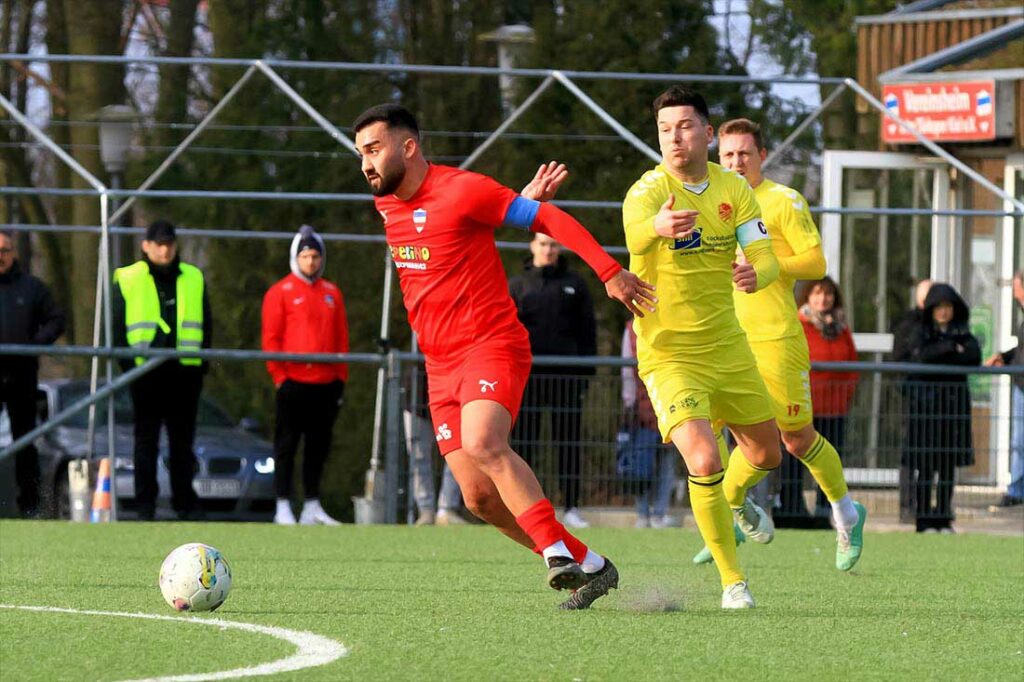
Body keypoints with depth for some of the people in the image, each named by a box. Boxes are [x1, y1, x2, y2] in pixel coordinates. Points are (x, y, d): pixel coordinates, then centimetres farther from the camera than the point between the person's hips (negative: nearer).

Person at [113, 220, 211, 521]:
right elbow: (116, 326, 2)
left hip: (185, 372, 2)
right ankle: (145, 504, 4)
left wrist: (201, 361, 3)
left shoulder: (194, 279, 10)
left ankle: (185, 501, 13)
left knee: (183, 442, 7)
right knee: (146, 442, 1)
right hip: (146, 373, -2)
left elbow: (206, 324, 13)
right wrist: (128, 362, -6)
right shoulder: (127, 281, 2)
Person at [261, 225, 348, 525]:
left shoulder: (332, 293, 14)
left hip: (326, 385, 4)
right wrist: (279, 375, -9)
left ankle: (312, 506, 15)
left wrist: (341, 377, 8)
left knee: (318, 446, 8)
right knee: (286, 446, -2)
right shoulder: (280, 292, 0)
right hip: (293, 384, -4)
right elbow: (270, 339, -3)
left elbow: (341, 338, 15)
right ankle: (283, 508, 0)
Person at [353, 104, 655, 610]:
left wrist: (610, 272, -11)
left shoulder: (463, 190, -11)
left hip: (492, 347, -7)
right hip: (441, 366, 7)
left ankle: (556, 549, -33)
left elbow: (548, 219, -8)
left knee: (483, 445, -34)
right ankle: (588, 566, 8)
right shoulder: (386, 204, 11)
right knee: (479, 498, -3)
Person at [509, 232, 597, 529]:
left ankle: (571, 507, 2)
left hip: (566, 376, 0)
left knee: (569, 441, 0)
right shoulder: (517, 285, 9)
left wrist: (585, 372, 2)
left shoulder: (574, 285, 10)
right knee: (524, 443, 0)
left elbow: (587, 330, 10)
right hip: (528, 376, 0)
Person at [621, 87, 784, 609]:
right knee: (704, 461, -22)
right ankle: (732, 582, -7)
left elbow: (766, 255, -5)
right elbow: (635, 231, -42)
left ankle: (735, 500, 55)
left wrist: (756, 273, -31)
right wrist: (658, 226, -68)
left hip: (728, 346, 6)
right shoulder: (649, 190, -19)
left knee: (765, 453, 19)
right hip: (669, 355, -6)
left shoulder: (733, 188, 0)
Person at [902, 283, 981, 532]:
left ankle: (944, 518, 6)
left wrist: (940, 357, -11)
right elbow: (920, 356, -14)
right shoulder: (919, 333, 7)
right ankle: (924, 519, -3)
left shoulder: (962, 334, 13)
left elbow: (975, 357, -6)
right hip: (925, 402, -3)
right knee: (925, 463, -6)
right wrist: (950, 348, -8)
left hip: (953, 401, 3)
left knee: (949, 463, 1)